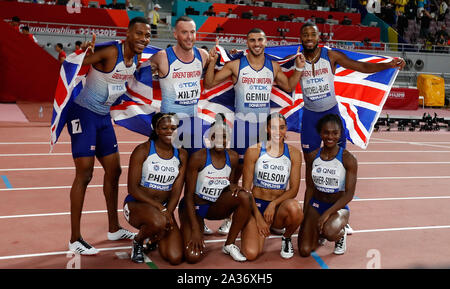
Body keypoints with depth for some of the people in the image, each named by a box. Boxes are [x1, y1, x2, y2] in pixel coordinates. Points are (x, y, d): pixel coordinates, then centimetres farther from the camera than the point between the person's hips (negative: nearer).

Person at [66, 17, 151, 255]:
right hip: (83, 113, -9)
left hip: (104, 117, 9)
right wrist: (82, 53, -48)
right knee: (84, 174, -9)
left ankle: (114, 229, 29)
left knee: (113, 171, 13)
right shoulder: (111, 52, -22)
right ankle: (75, 240, 2)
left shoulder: (136, 57, 3)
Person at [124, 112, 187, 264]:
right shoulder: (143, 150, -8)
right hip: (136, 204, -4)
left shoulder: (181, 155, 4)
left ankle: (156, 238, 20)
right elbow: (132, 188, -13)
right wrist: (160, 208, -23)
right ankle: (138, 241, -3)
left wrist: (167, 213, -18)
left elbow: (176, 192, 0)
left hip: (164, 208, 4)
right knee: (158, 222, -40)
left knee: (175, 258, -15)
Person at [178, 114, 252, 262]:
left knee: (245, 197, -26)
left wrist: (234, 187, -16)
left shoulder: (232, 157, -5)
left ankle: (229, 244, -9)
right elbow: (188, 195, -17)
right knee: (193, 257, -23)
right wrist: (195, 230, -22)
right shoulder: (198, 157, -19)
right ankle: (188, 237, 15)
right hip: (193, 207, -4)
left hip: (215, 207, 4)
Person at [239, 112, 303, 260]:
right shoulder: (254, 151, -4)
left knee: (294, 208, -38)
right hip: (256, 205, 0)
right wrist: (258, 217, -11)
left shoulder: (293, 153, 1)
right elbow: (246, 188, -3)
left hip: (280, 205, 0)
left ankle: (286, 237, -1)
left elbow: (294, 189, -1)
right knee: (251, 254, -22)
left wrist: (274, 204, -18)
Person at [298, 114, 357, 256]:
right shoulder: (312, 156, 0)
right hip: (316, 205, 3)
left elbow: (349, 194, -14)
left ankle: (341, 233, 3)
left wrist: (327, 213, -25)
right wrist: (304, 217, 3)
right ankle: (318, 231, 22)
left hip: (339, 207, -3)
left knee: (329, 232, -37)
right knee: (304, 251, -12)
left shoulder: (348, 159, -12)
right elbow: (310, 188, 7)